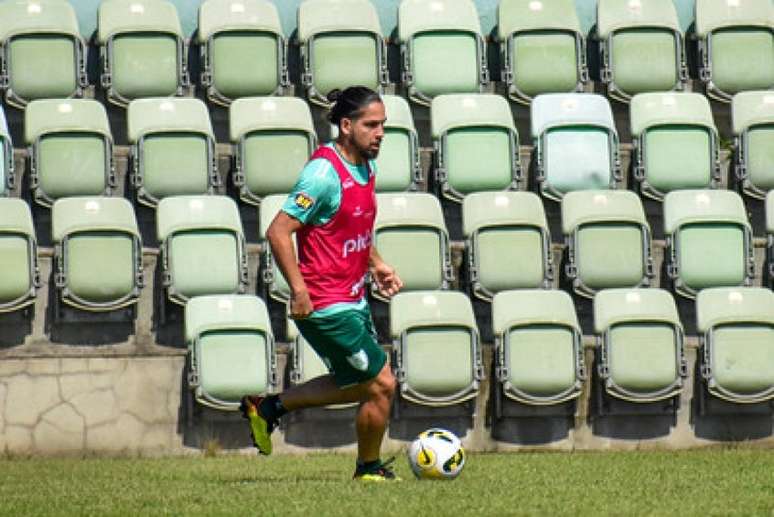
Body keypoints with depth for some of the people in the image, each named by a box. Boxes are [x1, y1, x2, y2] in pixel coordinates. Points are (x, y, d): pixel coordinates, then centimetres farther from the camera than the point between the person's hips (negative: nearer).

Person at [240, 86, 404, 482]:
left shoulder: (365, 166, 7)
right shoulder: (324, 173, -21)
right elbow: (278, 232, -23)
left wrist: (376, 264, 15)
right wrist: (299, 290, -26)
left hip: (352, 299, 9)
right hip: (328, 305, -9)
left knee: (356, 385, 19)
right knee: (381, 384, -2)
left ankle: (268, 407, 30)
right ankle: (369, 469, 20)